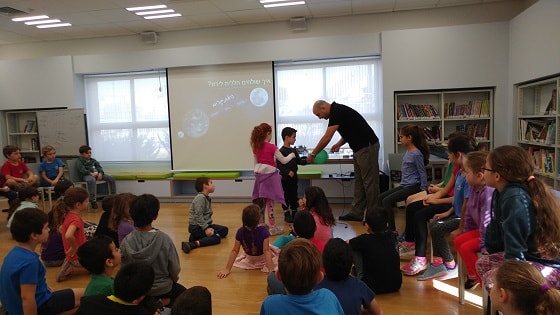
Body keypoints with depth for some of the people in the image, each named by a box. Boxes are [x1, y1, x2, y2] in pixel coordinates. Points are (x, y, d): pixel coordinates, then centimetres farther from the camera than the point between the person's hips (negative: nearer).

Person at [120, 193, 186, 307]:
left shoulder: (126, 242, -18)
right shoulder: (164, 239, -23)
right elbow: (175, 271, -15)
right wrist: (173, 280, 8)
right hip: (162, 289, -3)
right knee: (183, 293, 29)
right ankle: (164, 302, 14)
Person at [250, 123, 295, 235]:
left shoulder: (256, 147, 5)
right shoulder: (272, 147, -12)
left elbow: (256, 162, 13)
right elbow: (283, 161, -6)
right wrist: (291, 155, 12)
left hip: (260, 175, 6)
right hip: (270, 175, -6)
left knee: (260, 201, 14)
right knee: (270, 201, -2)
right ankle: (272, 227, 4)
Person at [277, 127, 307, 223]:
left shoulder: (294, 151, 9)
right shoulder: (281, 151, -14)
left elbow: (299, 161, 13)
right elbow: (278, 165, -20)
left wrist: (307, 160, -4)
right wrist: (288, 172, -25)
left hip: (293, 178, 7)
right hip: (285, 178, -7)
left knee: (294, 196, 13)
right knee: (286, 196, 2)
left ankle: (294, 213, 23)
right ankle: (287, 214, 12)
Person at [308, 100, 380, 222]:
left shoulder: (337, 112, -16)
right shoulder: (337, 111, 14)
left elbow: (326, 138, -19)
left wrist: (313, 154, -9)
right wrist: (339, 144, 8)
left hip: (367, 147, -10)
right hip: (359, 148, 10)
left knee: (370, 182, -3)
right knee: (359, 182, 11)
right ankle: (357, 213, 17)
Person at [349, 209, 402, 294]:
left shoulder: (365, 240, -11)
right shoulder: (392, 236, 1)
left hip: (375, 288, -5)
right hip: (396, 285, 5)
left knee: (353, 248, 2)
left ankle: (360, 276, 11)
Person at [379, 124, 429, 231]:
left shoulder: (417, 154, -15)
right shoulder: (408, 151, 11)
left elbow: (422, 173, -12)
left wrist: (424, 192, -12)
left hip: (413, 187, -9)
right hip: (404, 185, 9)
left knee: (387, 201, -18)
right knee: (380, 197, 2)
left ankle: (392, 230, -10)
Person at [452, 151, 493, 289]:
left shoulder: (489, 192, -30)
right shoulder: (474, 188, 0)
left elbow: (487, 222, -29)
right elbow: (469, 214, 12)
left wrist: (484, 245, -24)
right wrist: (465, 232, 18)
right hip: (481, 229, 10)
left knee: (466, 248, -15)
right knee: (458, 241, 7)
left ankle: (482, 279, 3)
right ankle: (472, 274, 23)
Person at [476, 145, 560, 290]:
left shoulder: (515, 199, -28)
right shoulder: (504, 193, 2)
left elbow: (515, 245, -27)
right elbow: (497, 227, 15)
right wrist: (489, 250, 22)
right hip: (530, 256, 10)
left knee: (493, 280, -24)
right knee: (483, 263, 11)